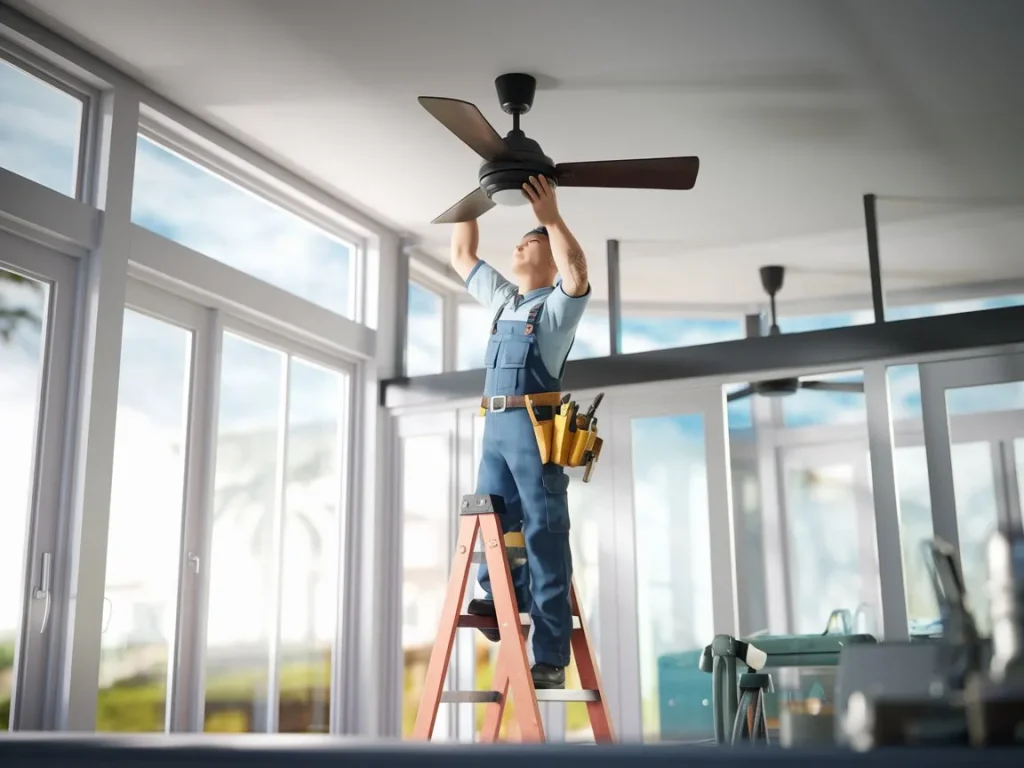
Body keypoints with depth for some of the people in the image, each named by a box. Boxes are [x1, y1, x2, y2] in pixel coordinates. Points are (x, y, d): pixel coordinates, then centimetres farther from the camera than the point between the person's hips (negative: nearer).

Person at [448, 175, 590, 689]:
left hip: (535, 425, -7)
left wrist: (550, 216, -16)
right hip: (495, 426, 7)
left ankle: (550, 661, -7)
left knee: (544, 540, -8)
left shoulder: (558, 303, 4)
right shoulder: (501, 298, 24)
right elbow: (461, 255, 32)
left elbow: (577, 269, -18)